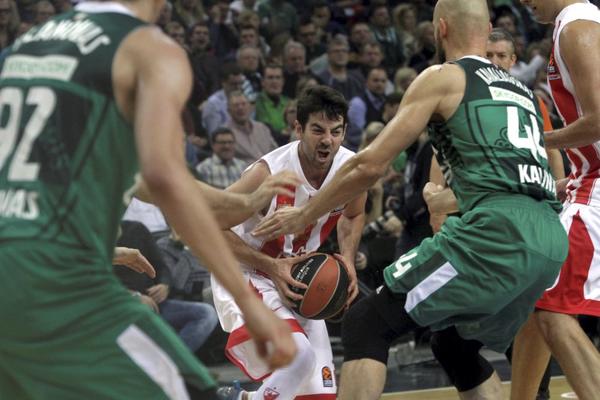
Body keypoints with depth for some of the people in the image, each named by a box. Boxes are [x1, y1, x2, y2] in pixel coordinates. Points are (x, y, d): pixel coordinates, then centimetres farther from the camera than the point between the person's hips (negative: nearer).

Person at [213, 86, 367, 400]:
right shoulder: (269, 173, -28)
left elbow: (353, 215, 11)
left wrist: (348, 259, -9)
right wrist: (271, 266, -28)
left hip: (297, 278, 6)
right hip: (245, 274, -6)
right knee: (298, 354, -31)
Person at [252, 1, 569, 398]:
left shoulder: (442, 78, 8)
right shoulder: (522, 90, 28)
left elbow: (370, 164, 5)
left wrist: (304, 215, 17)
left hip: (497, 232, -7)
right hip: (552, 238, 7)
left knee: (366, 325, 0)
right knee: (459, 349, 28)